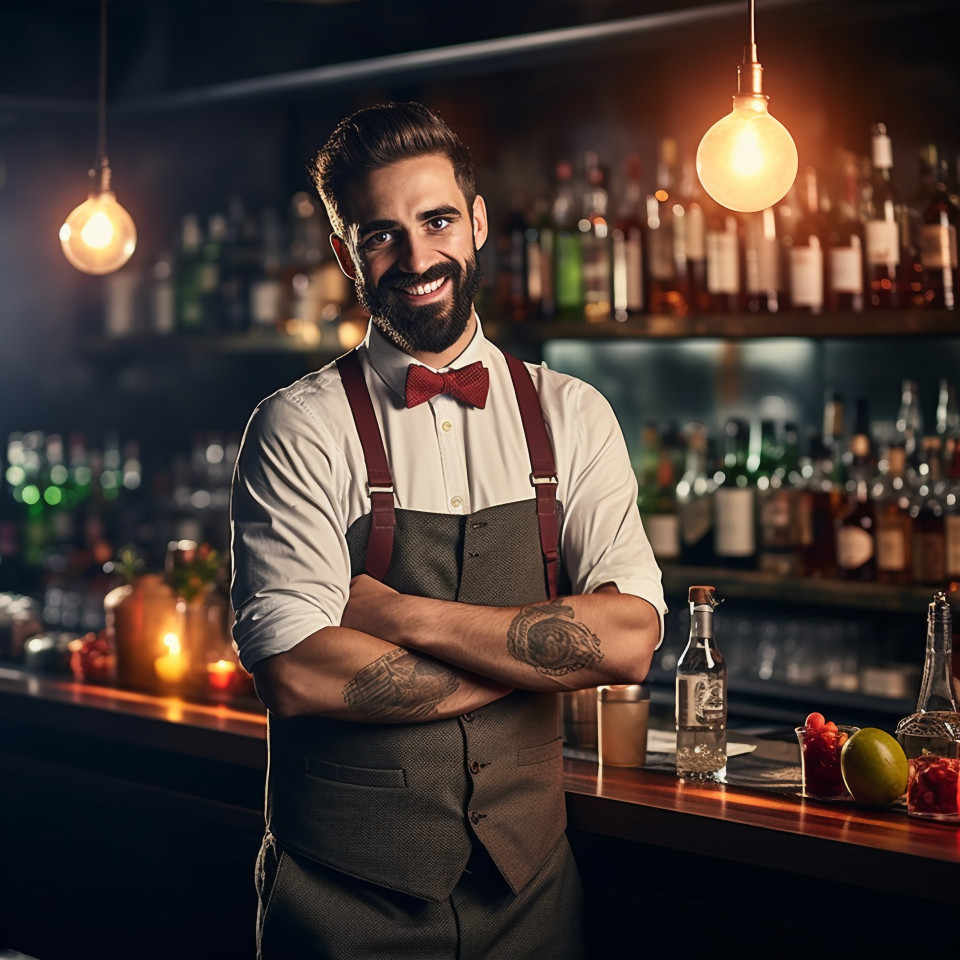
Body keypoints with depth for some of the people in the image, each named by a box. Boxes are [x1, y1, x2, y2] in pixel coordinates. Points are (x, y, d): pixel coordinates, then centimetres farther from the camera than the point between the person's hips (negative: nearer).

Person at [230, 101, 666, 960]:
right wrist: (544, 653, -13)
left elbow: (630, 639, -9)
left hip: (528, 887, 3)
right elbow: (295, 673, -19)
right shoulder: (300, 428, -7)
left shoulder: (570, 418, 3)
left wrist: (403, 615, -16)